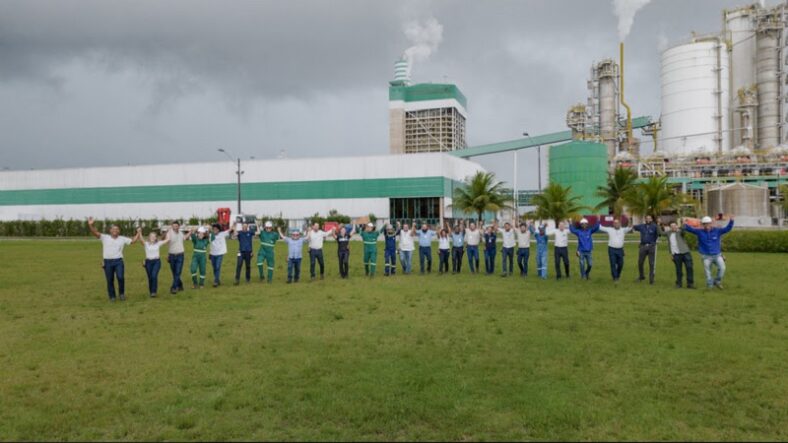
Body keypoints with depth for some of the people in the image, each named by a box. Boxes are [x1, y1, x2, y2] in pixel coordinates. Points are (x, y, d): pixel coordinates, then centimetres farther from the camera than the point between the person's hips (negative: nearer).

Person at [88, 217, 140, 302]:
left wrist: (138, 233, 3)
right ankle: (112, 297, 18)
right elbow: (95, 233, -5)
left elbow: (133, 241, 12)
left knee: (120, 277, -16)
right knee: (110, 280, 6)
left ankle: (121, 293, 7)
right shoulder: (105, 237, 5)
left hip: (118, 261, 0)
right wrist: (90, 225, -21)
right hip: (108, 262, 0)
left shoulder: (123, 239, 10)